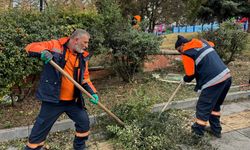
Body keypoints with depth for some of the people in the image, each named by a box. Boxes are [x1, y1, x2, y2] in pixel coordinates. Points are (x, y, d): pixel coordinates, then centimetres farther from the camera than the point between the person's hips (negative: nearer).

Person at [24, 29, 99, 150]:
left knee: (84, 122, 13)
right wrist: (43, 52, -31)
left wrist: (92, 92, -2)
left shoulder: (83, 57, 5)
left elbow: (85, 78, 12)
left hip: (73, 100, 5)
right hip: (53, 99, -5)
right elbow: (30, 47, -9)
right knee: (40, 130, 5)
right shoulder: (55, 45, -8)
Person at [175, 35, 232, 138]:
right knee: (215, 105, 24)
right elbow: (212, 44, 39)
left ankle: (198, 131, 21)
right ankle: (216, 129, 34)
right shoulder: (203, 42, 16)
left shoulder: (186, 53, -6)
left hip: (213, 82, -8)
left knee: (203, 108, 7)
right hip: (227, 76, 9)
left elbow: (190, 75, -5)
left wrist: (185, 80, 16)